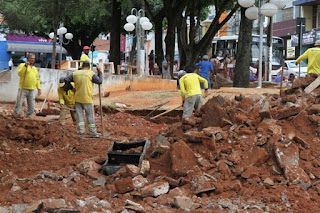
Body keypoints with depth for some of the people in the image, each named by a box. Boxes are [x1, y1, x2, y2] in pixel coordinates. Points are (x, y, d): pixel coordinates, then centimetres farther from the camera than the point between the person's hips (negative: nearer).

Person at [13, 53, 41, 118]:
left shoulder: (35, 68, 19)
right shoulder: (22, 65, 2)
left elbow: (37, 79, 22)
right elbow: (19, 73, -16)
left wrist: (39, 88, 13)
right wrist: (25, 66, -25)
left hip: (31, 90, 5)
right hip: (23, 89, -5)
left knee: (31, 107, 5)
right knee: (18, 105, -9)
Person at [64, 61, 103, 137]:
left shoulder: (75, 73, 4)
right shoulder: (91, 74, -8)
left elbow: (66, 80, 3)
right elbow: (99, 81, -5)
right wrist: (99, 72, 6)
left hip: (78, 98, 3)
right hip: (87, 99, -3)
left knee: (80, 114, 12)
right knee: (90, 115, 4)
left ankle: (81, 129, 6)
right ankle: (92, 132, 8)